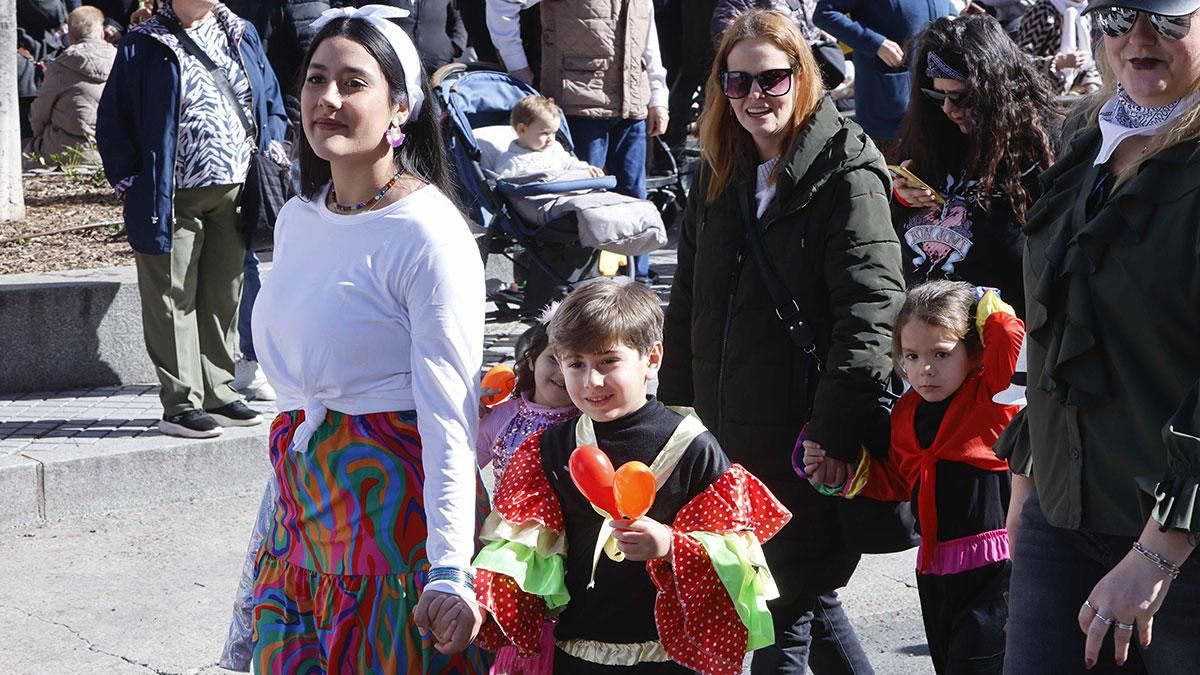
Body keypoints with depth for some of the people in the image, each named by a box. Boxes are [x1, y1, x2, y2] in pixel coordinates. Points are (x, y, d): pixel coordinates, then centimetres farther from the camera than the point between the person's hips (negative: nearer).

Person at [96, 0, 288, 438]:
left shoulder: (241, 37, 10)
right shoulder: (145, 46, -4)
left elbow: (272, 102, 19)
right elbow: (111, 120, -1)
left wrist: (271, 150, 5)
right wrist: (129, 180, -7)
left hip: (234, 195, 5)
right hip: (174, 200, -5)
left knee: (223, 298, 12)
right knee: (174, 301, -1)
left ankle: (218, 394, 21)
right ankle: (181, 406, 4)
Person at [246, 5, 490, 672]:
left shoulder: (429, 234, -14)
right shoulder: (297, 218, 9)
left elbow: (450, 417, -18)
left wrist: (450, 571, -25)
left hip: (396, 510, -7)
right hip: (304, 506, 7)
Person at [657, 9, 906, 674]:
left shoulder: (846, 175, -12)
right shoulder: (718, 175, 10)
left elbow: (869, 313, -20)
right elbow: (689, 299, 17)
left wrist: (833, 432, -25)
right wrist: (678, 404, 13)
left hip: (807, 441, -7)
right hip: (730, 432, 7)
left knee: (793, 601, 2)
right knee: (806, 595, 18)